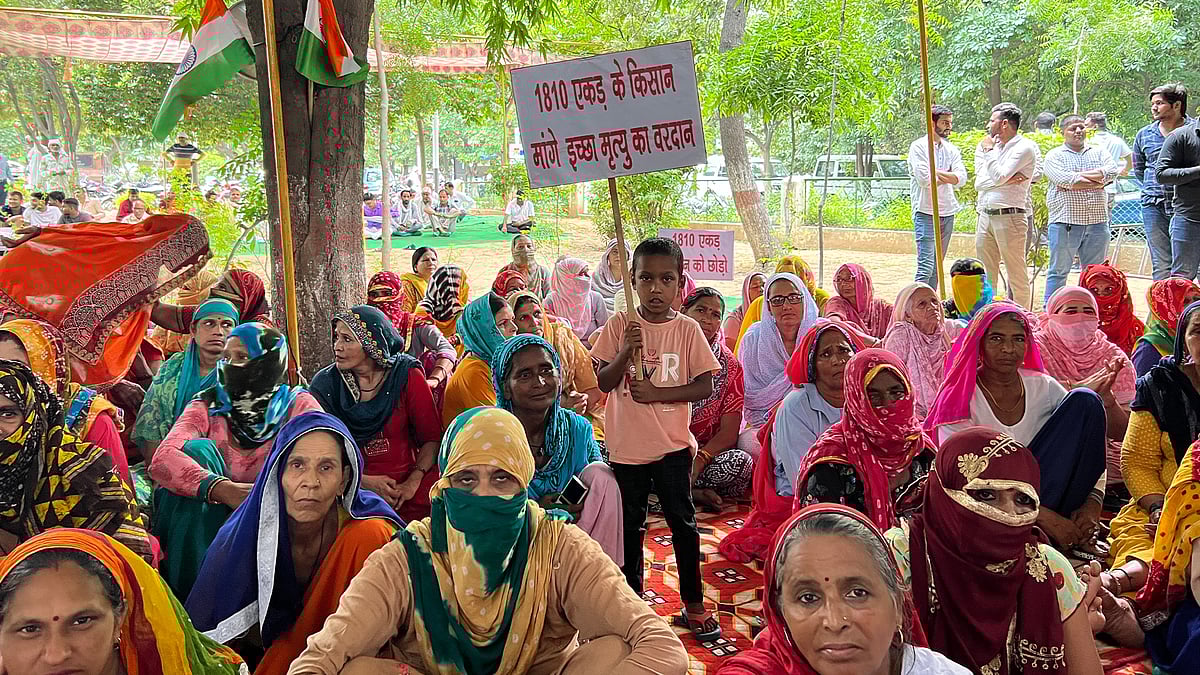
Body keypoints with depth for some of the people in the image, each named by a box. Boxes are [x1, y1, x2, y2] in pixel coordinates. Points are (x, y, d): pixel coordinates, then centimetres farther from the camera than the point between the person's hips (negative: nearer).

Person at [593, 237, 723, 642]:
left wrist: (657, 393, -19)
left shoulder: (687, 330, -5)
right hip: (627, 444, 1)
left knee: (682, 522, 8)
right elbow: (603, 382, -4)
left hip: (672, 444, -1)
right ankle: (631, 599, 30)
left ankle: (693, 604, 22)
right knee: (630, 525, 14)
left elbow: (705, 386, -8)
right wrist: (625, 353, -21)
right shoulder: (620, 325, -3)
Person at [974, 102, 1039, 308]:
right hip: (985, 216, 7)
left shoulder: (1025, 148, -6)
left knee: (1017, 274, -4)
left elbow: (998, 177, -17)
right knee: (985, 273, 10)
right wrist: (1008, 179, -8)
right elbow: (979, 183, 5)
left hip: (1009, 216, -7)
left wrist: (989, 151, -6)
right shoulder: (991, 147, 16)